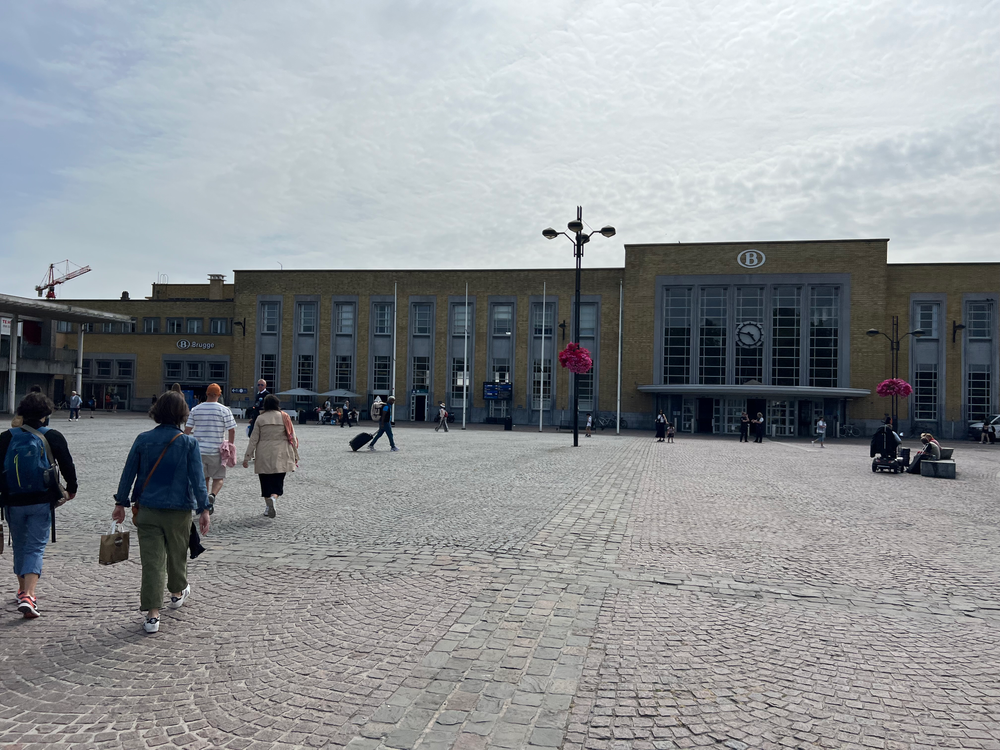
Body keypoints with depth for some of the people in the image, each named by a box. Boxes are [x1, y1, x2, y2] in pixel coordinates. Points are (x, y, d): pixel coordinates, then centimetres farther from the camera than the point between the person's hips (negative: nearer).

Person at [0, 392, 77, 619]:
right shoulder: (53, 437, -4)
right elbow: (67, 465, -2)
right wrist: (71, 489, 15)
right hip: (41, 502, -2)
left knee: (19, 546, 19)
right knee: (36, 548, 1)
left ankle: (23, 590, 34)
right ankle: (27, 596, -13)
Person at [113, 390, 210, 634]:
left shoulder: (143, 439, -3)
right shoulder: (188, 443, -9)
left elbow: (128, 473, 3)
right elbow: (197, 478, -11)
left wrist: (121, 502, 13)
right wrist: (203, 508, -7)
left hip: (148, 510, 1)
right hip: (179, 510, -1)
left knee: (151, 560, 2)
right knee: (177, 554, 20)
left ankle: (152, 614, -1)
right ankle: (177, 593, 43)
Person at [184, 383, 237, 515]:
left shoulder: (195, 409, 4)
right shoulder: (224, 410, -6)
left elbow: (187, 429, 6)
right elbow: (232, 430, -8)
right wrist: (231, 448, 3)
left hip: (199, 450, 3)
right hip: (216, 450, -3)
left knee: (204, 478, 16)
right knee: (218, 477, 8)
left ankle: (205, 504, 19)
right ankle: (212, 496, -19)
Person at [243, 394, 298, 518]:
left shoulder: (260, 419, 0)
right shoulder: (284, 417, 1)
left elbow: (253, 439, 0)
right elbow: (292, 437, 2)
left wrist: (247, 457, 5)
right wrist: (295, 455, 10)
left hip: (264, 455, 1)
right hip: (281, 455, 0)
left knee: (265, 481, 13)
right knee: (278, 481, 2)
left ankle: (268, 506, 17)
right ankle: (273, 498, -24)